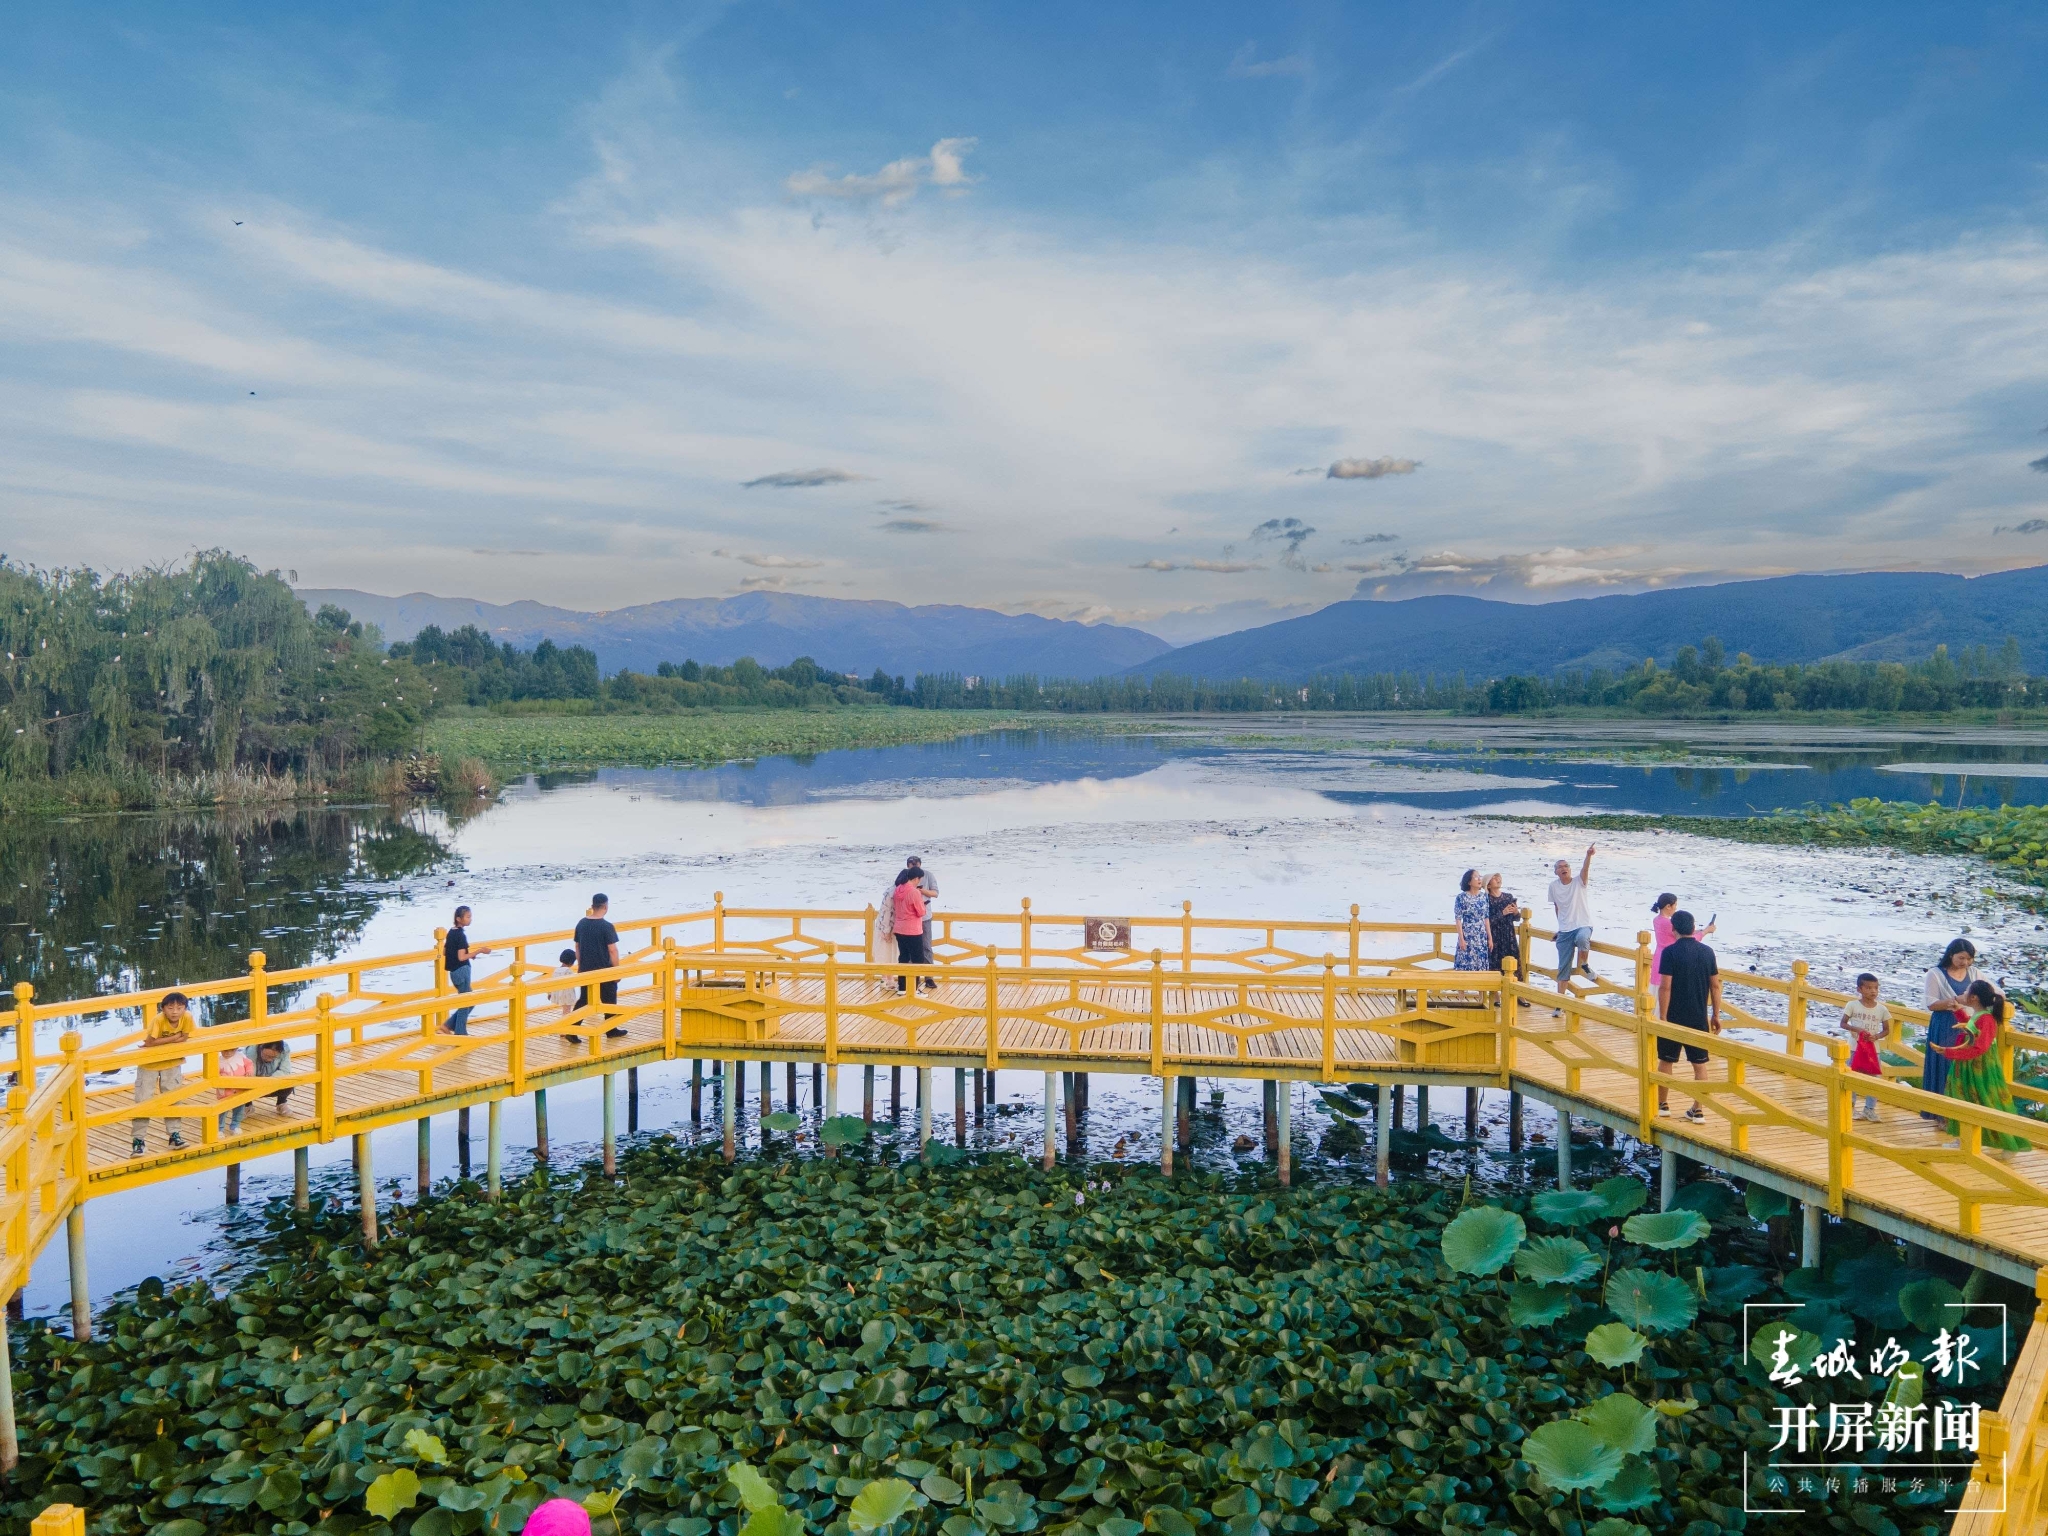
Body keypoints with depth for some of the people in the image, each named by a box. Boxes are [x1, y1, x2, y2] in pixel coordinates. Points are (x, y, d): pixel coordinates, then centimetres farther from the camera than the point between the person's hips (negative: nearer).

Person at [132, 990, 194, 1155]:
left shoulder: (187, 1018, -19)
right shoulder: (158, 1020, -29)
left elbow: (184, 1038, -14)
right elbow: (149, 1042, -33)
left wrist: (162, 1042, -21)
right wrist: (173, 1038, -26)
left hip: (172, 1062, 3)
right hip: (149, 1063, -3)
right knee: (143, 1102, -2)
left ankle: (175, 1135, 17)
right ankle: (138, 1140, 5)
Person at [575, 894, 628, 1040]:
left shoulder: (581, 924, 2)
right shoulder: (606, 926, -16)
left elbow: (577, 947, 10)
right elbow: (612, 950, -16)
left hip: (585, 970, 5)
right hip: (604, 970, -5)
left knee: (584, 1000, 12)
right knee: (609, 1000, 12)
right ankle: (611, 1031, 22)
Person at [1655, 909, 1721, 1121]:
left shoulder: (1670, 952, -12)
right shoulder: (1707, 952, 1)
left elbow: (1665, 987, -16)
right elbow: (1715, 986, 5)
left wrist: (1663, 1017, -12)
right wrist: (1716, 1015, 13)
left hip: (1674, 1018, -3)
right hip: (1699, 1019, 3)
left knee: (1665, 1061, 11)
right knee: (1700, 1065, 8)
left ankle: (1662, 1104, 20)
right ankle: (1698, 1110, 9)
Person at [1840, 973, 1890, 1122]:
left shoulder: (1882, 1009, -3)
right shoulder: (1852, 1005, -7)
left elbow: (1886, 1030, 5)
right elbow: (1843, 1023, -3)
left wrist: (1876, 1036, -14)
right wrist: (1857, 1029, -20)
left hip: (1873, 1048, 2)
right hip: (1854, 1047, -2)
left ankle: (1869, 1108, 15)